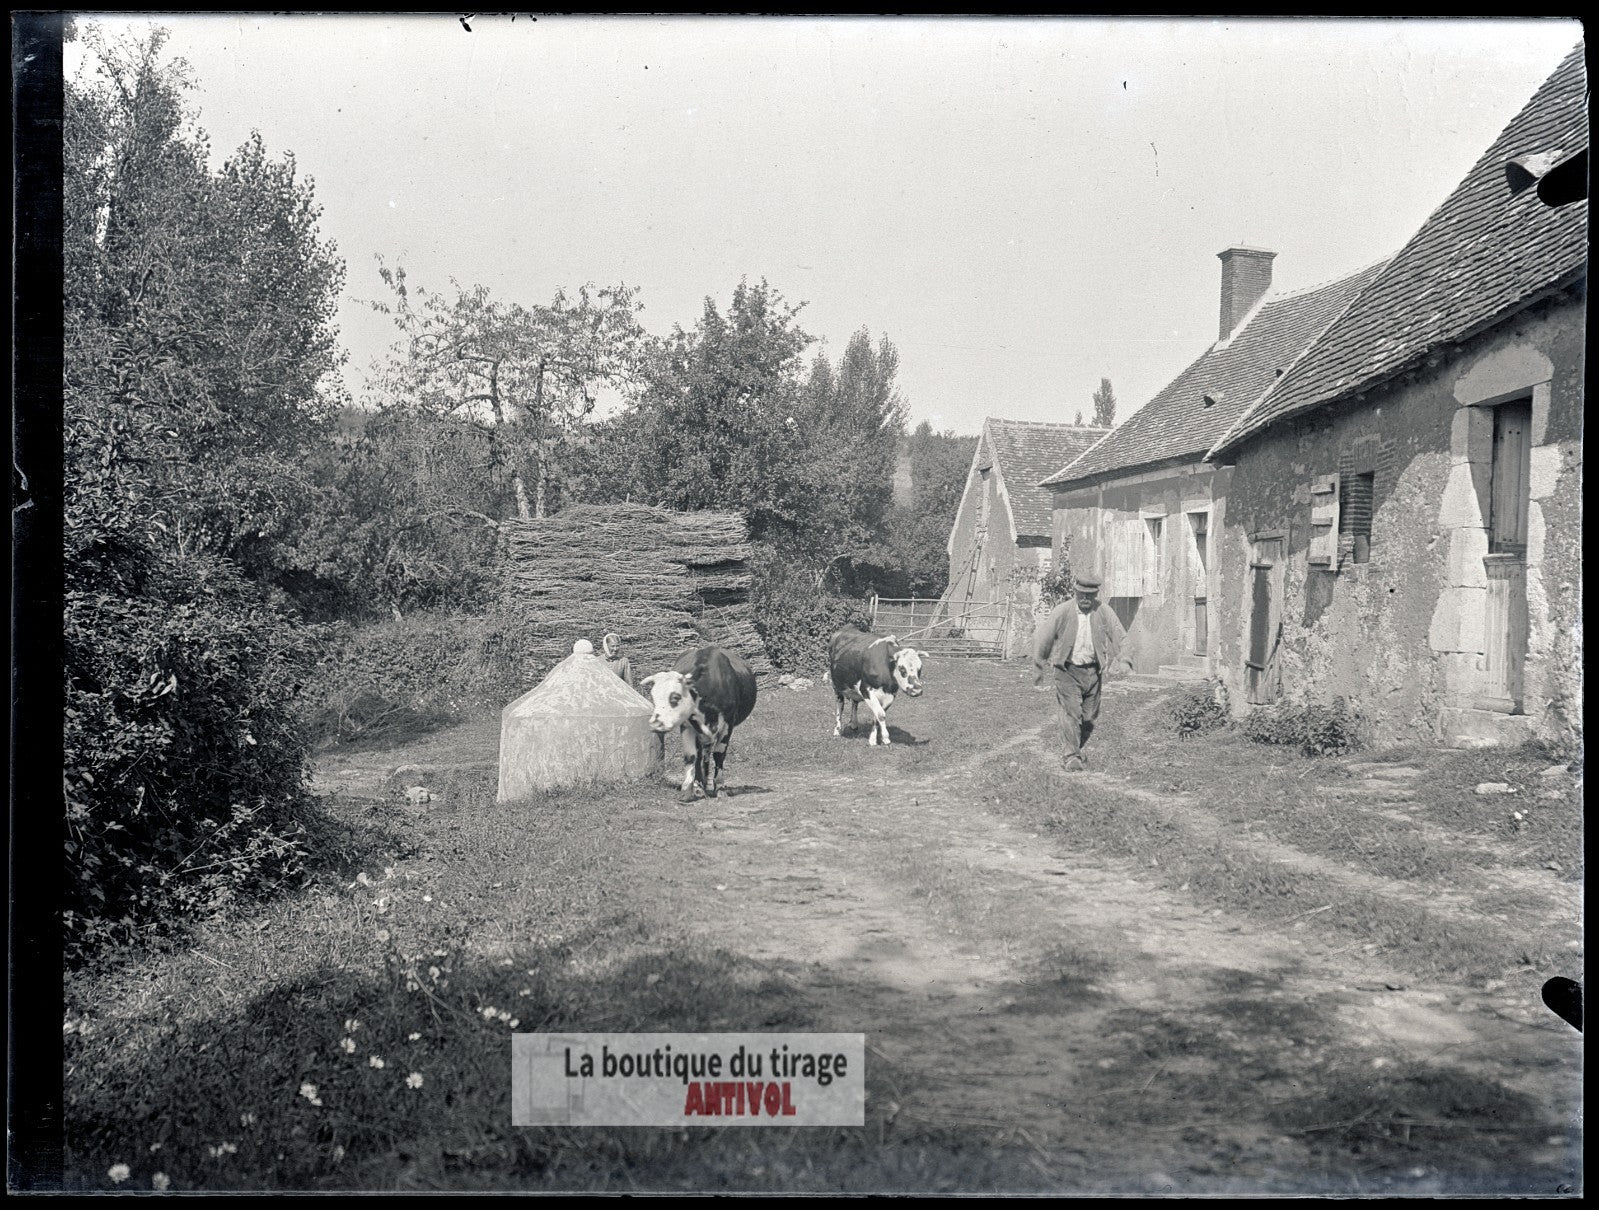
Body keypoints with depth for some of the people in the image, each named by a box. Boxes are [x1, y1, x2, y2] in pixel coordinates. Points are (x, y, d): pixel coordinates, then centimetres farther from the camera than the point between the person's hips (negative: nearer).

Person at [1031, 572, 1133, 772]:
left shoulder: (1103, 613, -1)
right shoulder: (1062, 612, -8)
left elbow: (1120, 639, 6)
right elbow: (1042, 639, 0)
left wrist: (1124, 662, -9)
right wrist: (1038, 668, 4)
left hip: (1092, 671, 3)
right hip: (1068, 671, -3)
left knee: (1090, 718, 8)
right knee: (1071, 712, -14)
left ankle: (1077, 750, 29)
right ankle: (1072, 757, -9)